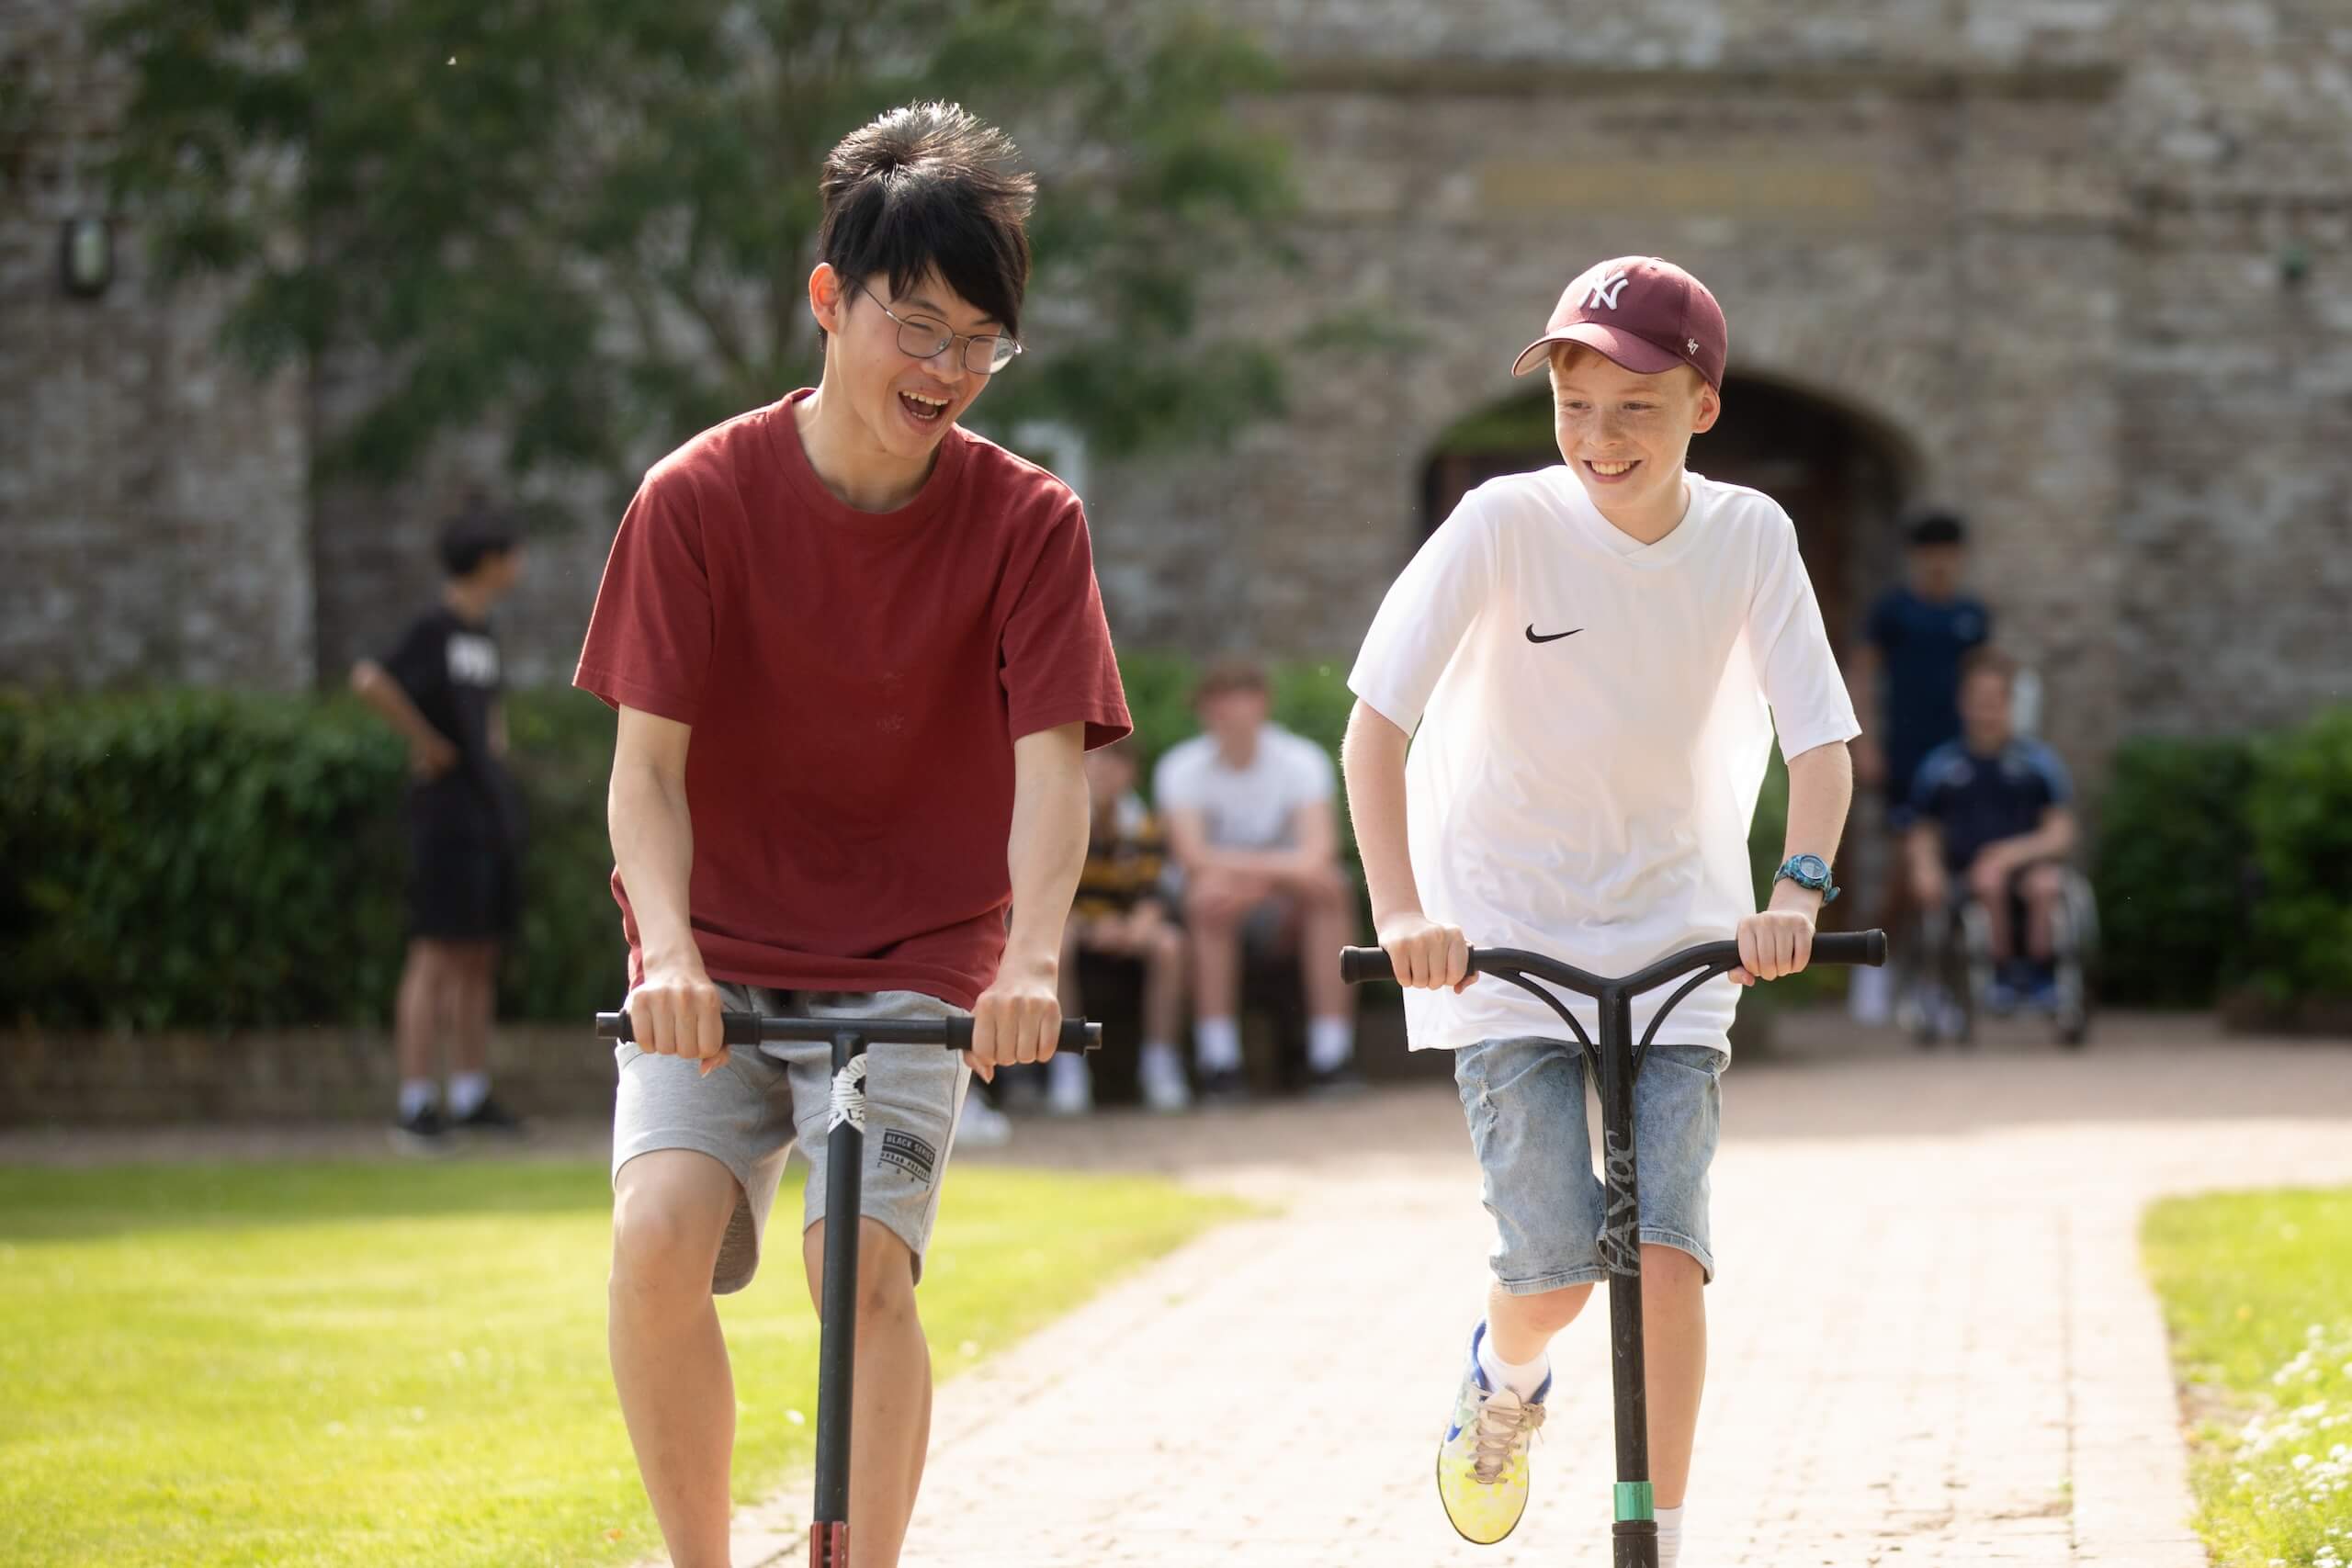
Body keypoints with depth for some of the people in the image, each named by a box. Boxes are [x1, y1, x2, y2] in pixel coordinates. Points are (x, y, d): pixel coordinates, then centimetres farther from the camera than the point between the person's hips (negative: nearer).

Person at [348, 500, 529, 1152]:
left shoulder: (482, 633, 15)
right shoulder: (433, 628, -12)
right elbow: (370, 681, -29)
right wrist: (426, 742, -21)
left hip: (493, 805, 9)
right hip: (448, 810, -9)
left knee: (481, 957, 10)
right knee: (438, 955, -10)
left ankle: (472, 1097, 16)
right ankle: (416, 1104, -9)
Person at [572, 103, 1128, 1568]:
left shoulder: (1027, 524, -6)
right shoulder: (700, 499, -7)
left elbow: (1052, 762, -14)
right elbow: (648, 760, -10)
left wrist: (1031, 960, -32)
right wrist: (671, 949, -27)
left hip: (913, 975, 0)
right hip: (716, 969, 0)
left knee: (862, 1259, -23)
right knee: (660, 1234, -23)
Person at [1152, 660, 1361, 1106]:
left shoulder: (1301, 759, -5)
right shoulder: (1182, 768, -8)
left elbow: (1320, 848, -21)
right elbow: (1192, 855, -25)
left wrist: (1261, 878, -41)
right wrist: (1275, 864, -40)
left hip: (1280, 905, 1)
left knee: (1330, 887, -30)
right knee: (1209, 890, -35)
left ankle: (1330, 1057, -31)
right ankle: (1218, 1062, -37)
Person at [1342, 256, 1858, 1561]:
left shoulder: (1749, 537, -7)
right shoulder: (1503, 524, -14)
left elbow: (1821, 738, -8)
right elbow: (1376, 718, -16)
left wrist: (1797, 890, -26)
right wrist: (1402, 911, -28)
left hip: (1676, 943, 2)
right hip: (1502, 939, -2)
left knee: (1664, 1253, -12)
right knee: (1556, 1262, -10)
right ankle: (1503, 1376, 26)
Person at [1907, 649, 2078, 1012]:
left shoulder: (2038, 761, 4)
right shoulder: (1940, 767, 5)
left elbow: (2061, 835, -1)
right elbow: (1923, 834, 12)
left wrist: (2011, 853, -17)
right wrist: (1926, 868, -11)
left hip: (2029, 863, 0)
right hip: (1964, 877, 0)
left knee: (2045, 884, -34)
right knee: (1990, 884, -34)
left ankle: (2039, 978, -20)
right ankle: (2003, 976, -20)